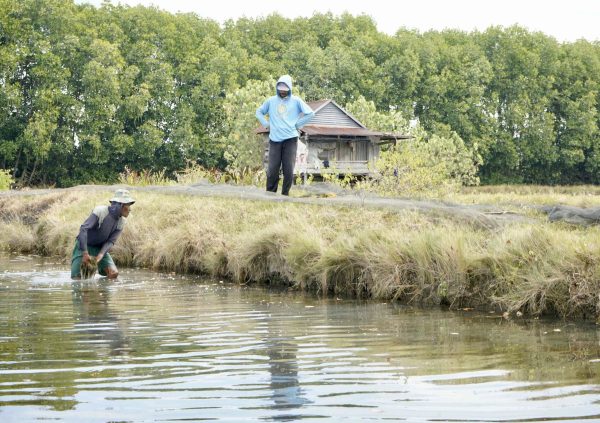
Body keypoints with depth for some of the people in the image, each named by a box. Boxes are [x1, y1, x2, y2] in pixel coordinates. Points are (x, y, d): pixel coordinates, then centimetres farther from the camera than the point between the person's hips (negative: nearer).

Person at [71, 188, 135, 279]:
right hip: (83, 244, -5)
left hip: (100, 247, 5)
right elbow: (83, 229, -34)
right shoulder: (100, 211, -27)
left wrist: (101, 254, -31)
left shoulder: (121, 222, -8)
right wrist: (85, 253, -39)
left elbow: (111, 241, -12)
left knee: (114, 273, -14)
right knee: (76, 278, -17)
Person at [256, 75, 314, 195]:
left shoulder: (296, 101, 5)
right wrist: (266, 124, 9)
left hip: (290, 139, -1)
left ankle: (285, 195, 4)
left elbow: (310, 113, 5)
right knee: (272, 170, -3)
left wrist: (297, 124, 1)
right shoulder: (271, 101, 11)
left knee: (288, 170, -5)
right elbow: (259, 112, 23)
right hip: (274, 140, 1)